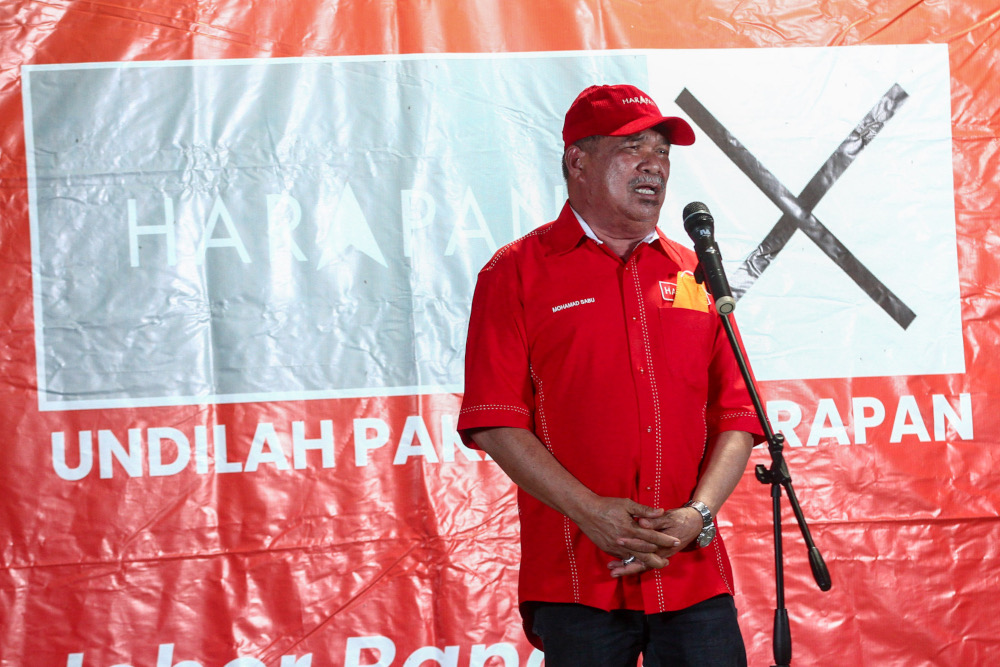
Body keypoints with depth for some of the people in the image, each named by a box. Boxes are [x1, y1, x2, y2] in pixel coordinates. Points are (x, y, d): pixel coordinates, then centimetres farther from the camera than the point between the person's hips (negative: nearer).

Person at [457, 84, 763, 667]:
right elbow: (494, 423, -5)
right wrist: (592, 512, -13)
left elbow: (736, 416, 10)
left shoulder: (695, 274, 14)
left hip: (695, 577, 3)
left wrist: (695, 517, -6)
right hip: (576, 582, -3)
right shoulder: (517, 273, 3)